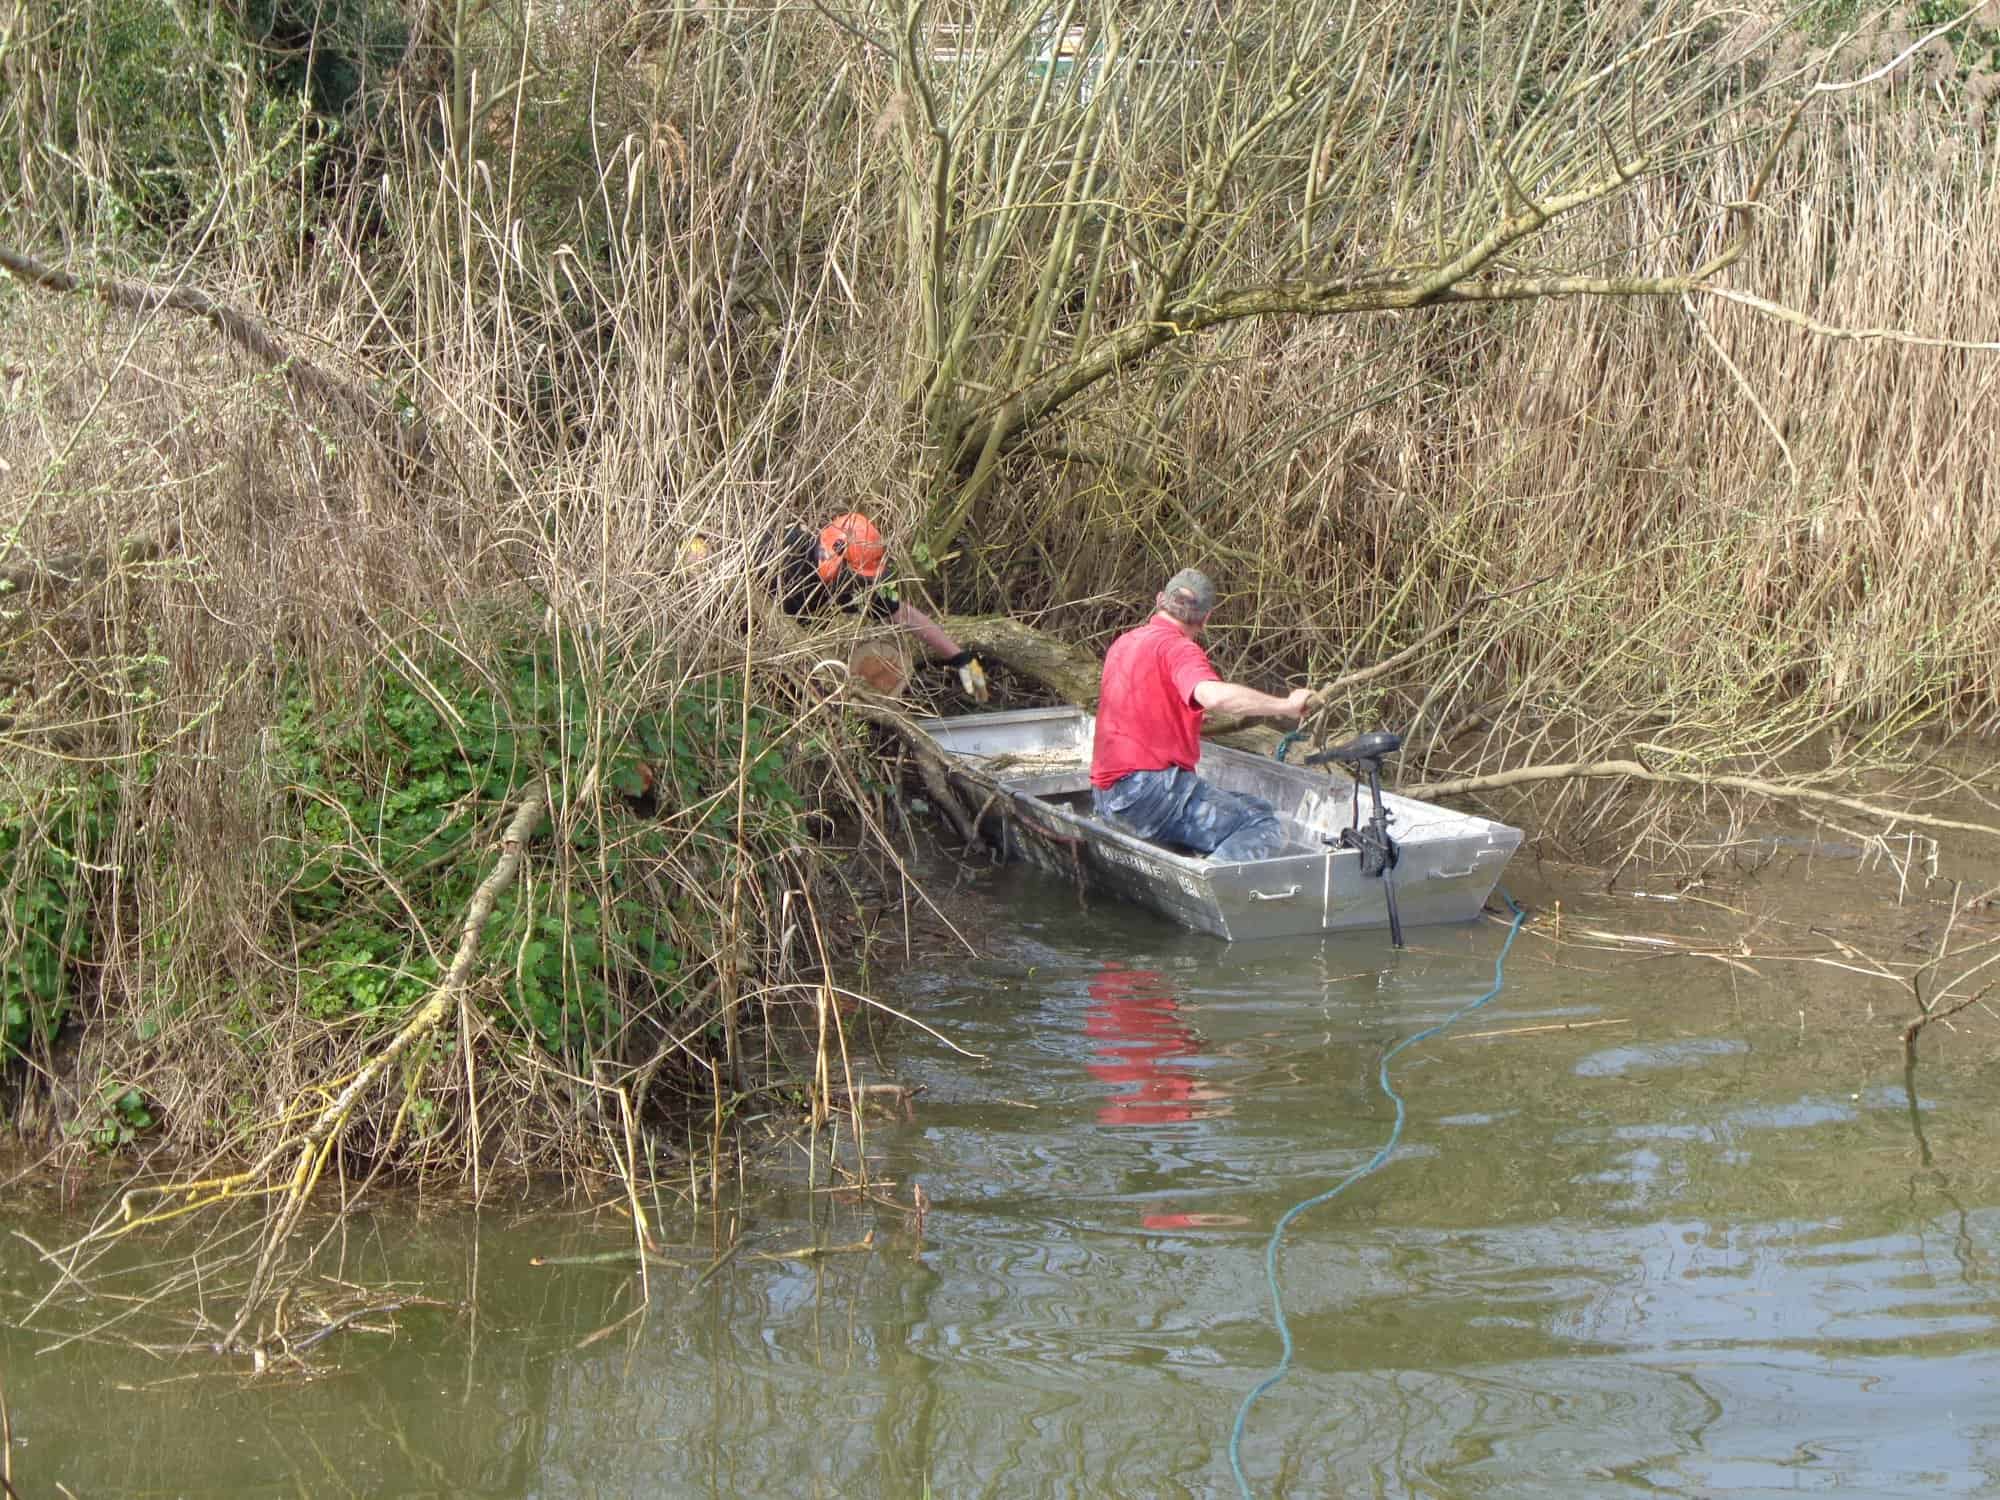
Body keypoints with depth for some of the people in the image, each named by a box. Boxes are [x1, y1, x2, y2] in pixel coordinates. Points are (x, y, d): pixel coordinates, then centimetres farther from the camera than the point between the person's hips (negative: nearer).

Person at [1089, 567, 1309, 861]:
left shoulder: (1123, 643, 17)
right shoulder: (1177, 647, -10)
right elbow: (1215, 696, -30)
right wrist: (1285, 706, -20)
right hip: (1148, 790, -9)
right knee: (1262, 825, -15)